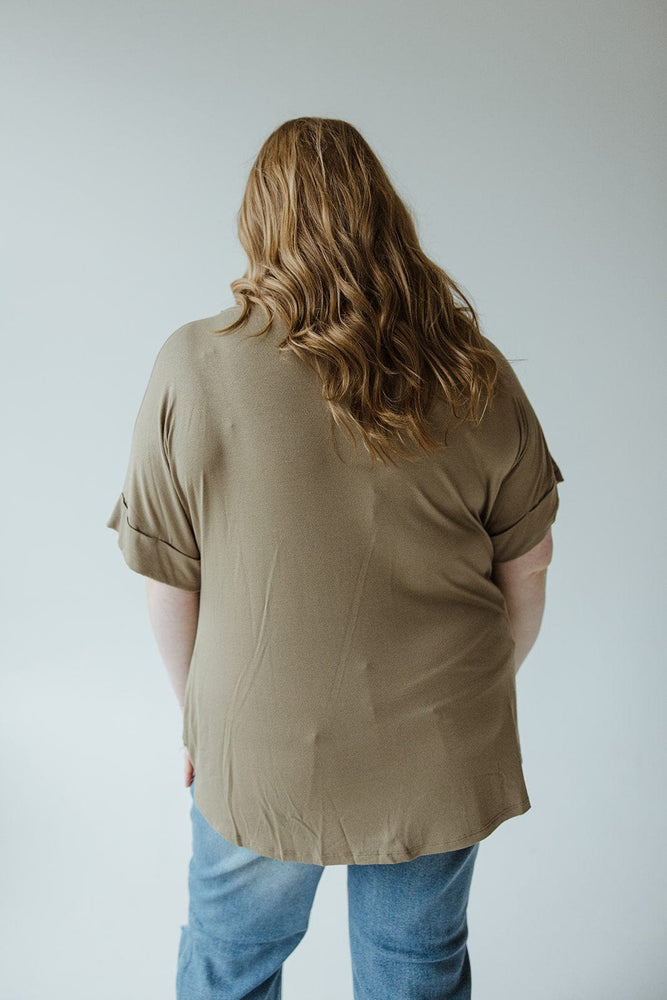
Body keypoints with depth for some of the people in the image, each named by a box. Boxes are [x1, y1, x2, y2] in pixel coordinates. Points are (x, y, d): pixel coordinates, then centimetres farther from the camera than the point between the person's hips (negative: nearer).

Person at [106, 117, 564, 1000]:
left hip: (262, 756, -1)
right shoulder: (475, 374, -10)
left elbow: (167, 583, -10)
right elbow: (528, 568, -2)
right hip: (440, 761, 2)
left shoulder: (193, 366, -16)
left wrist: (199, 717, 7)